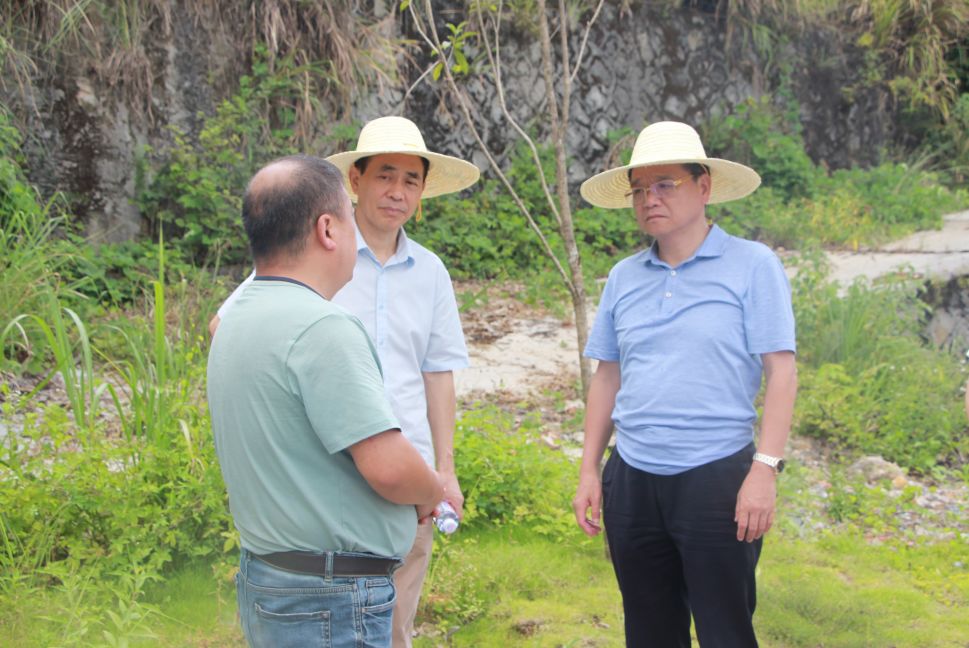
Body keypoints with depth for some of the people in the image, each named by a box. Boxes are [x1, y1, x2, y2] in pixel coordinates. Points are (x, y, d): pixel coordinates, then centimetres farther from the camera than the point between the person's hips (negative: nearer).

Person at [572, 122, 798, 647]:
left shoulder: (751, 265, -4)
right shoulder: (624, 278, 9)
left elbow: (781, 372, -7)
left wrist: (765, 469, -15)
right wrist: (589, 472, 11)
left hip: (716, 478, -5)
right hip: (631, 481, 5)